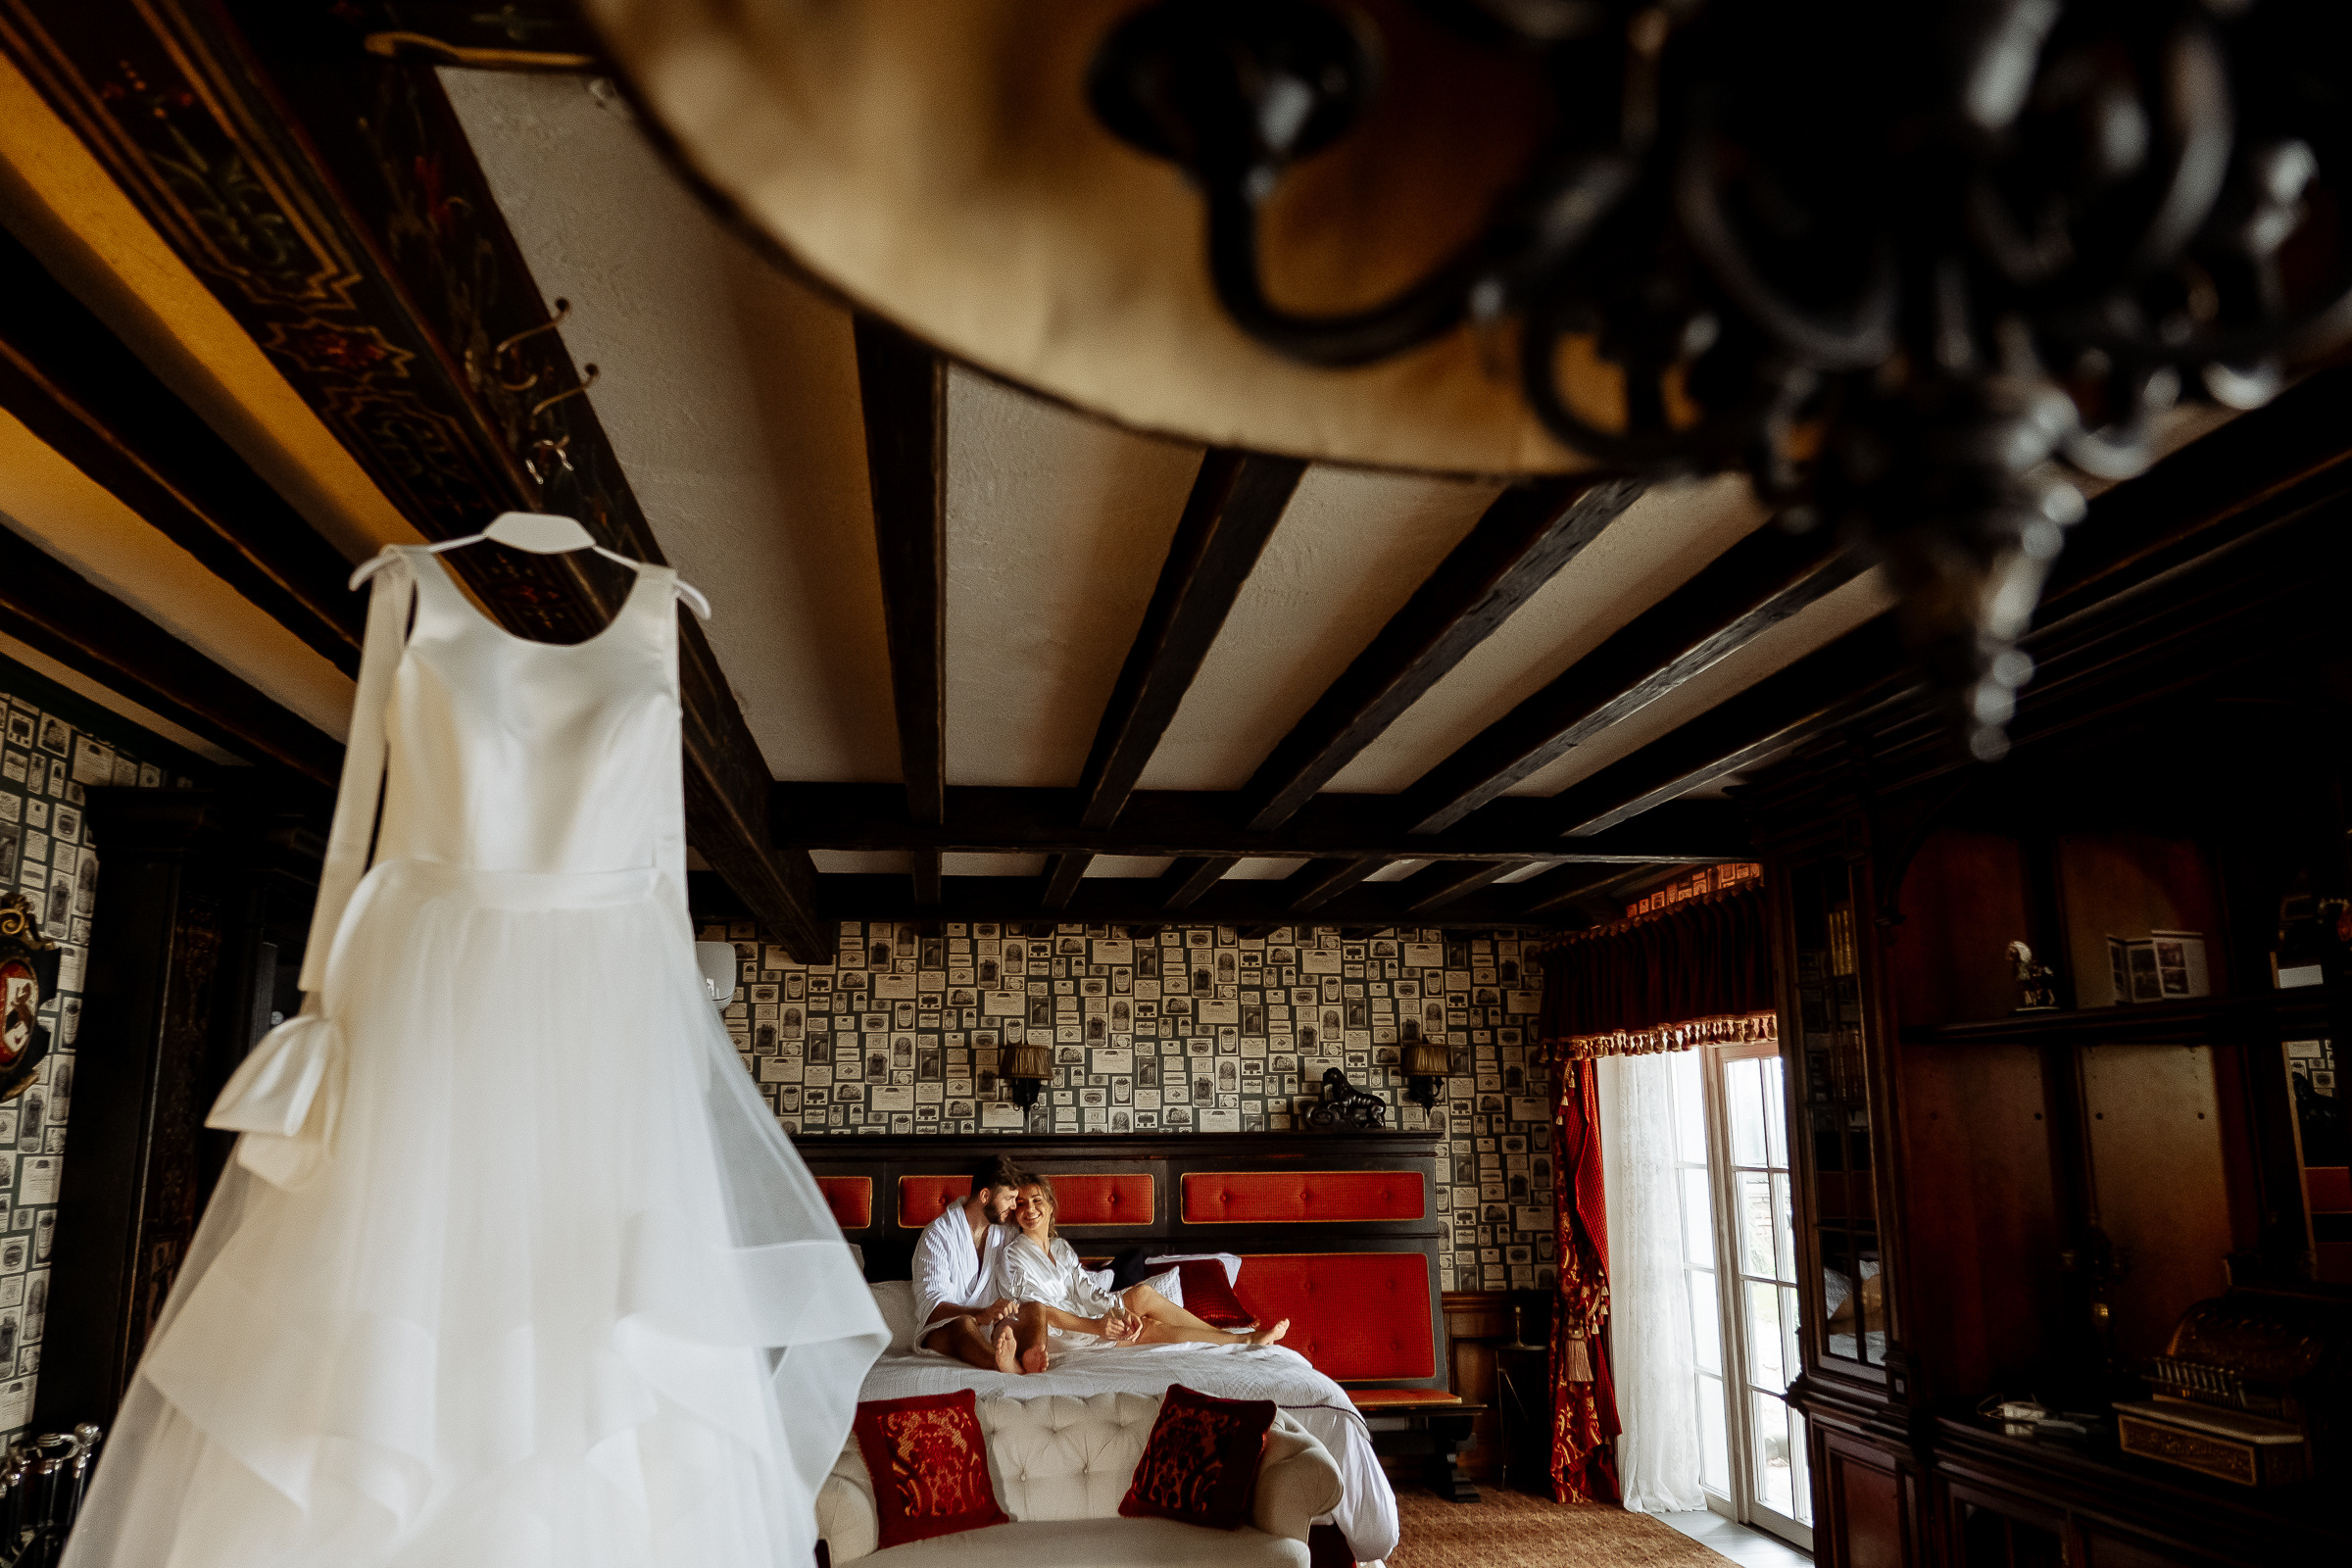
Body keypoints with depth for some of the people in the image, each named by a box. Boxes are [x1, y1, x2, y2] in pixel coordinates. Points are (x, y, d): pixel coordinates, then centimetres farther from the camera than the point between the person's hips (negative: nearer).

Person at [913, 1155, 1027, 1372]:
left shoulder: (1006, 1234, 13)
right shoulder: (938, 1234, -6)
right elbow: (930, 1305, -17)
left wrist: (1004, 1322, -16)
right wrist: (982, 1315, -32)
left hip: (989, 1329, 4)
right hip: (940, 1330, -4)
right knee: (964, 1324, -39)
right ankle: (1016, 1372, -69)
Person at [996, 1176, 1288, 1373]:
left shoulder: (1061, 1248, 13)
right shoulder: (1012, 1257, -11)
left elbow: (1087, 1290, 4)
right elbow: (1038, 1310, -21)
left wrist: (1122, 1312, -16)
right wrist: (1095, 1326, -31)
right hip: (1056, 1335, -7)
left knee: (1142, 1294, -13)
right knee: (1149, 1330, -18)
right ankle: (1244, 1340, -10)